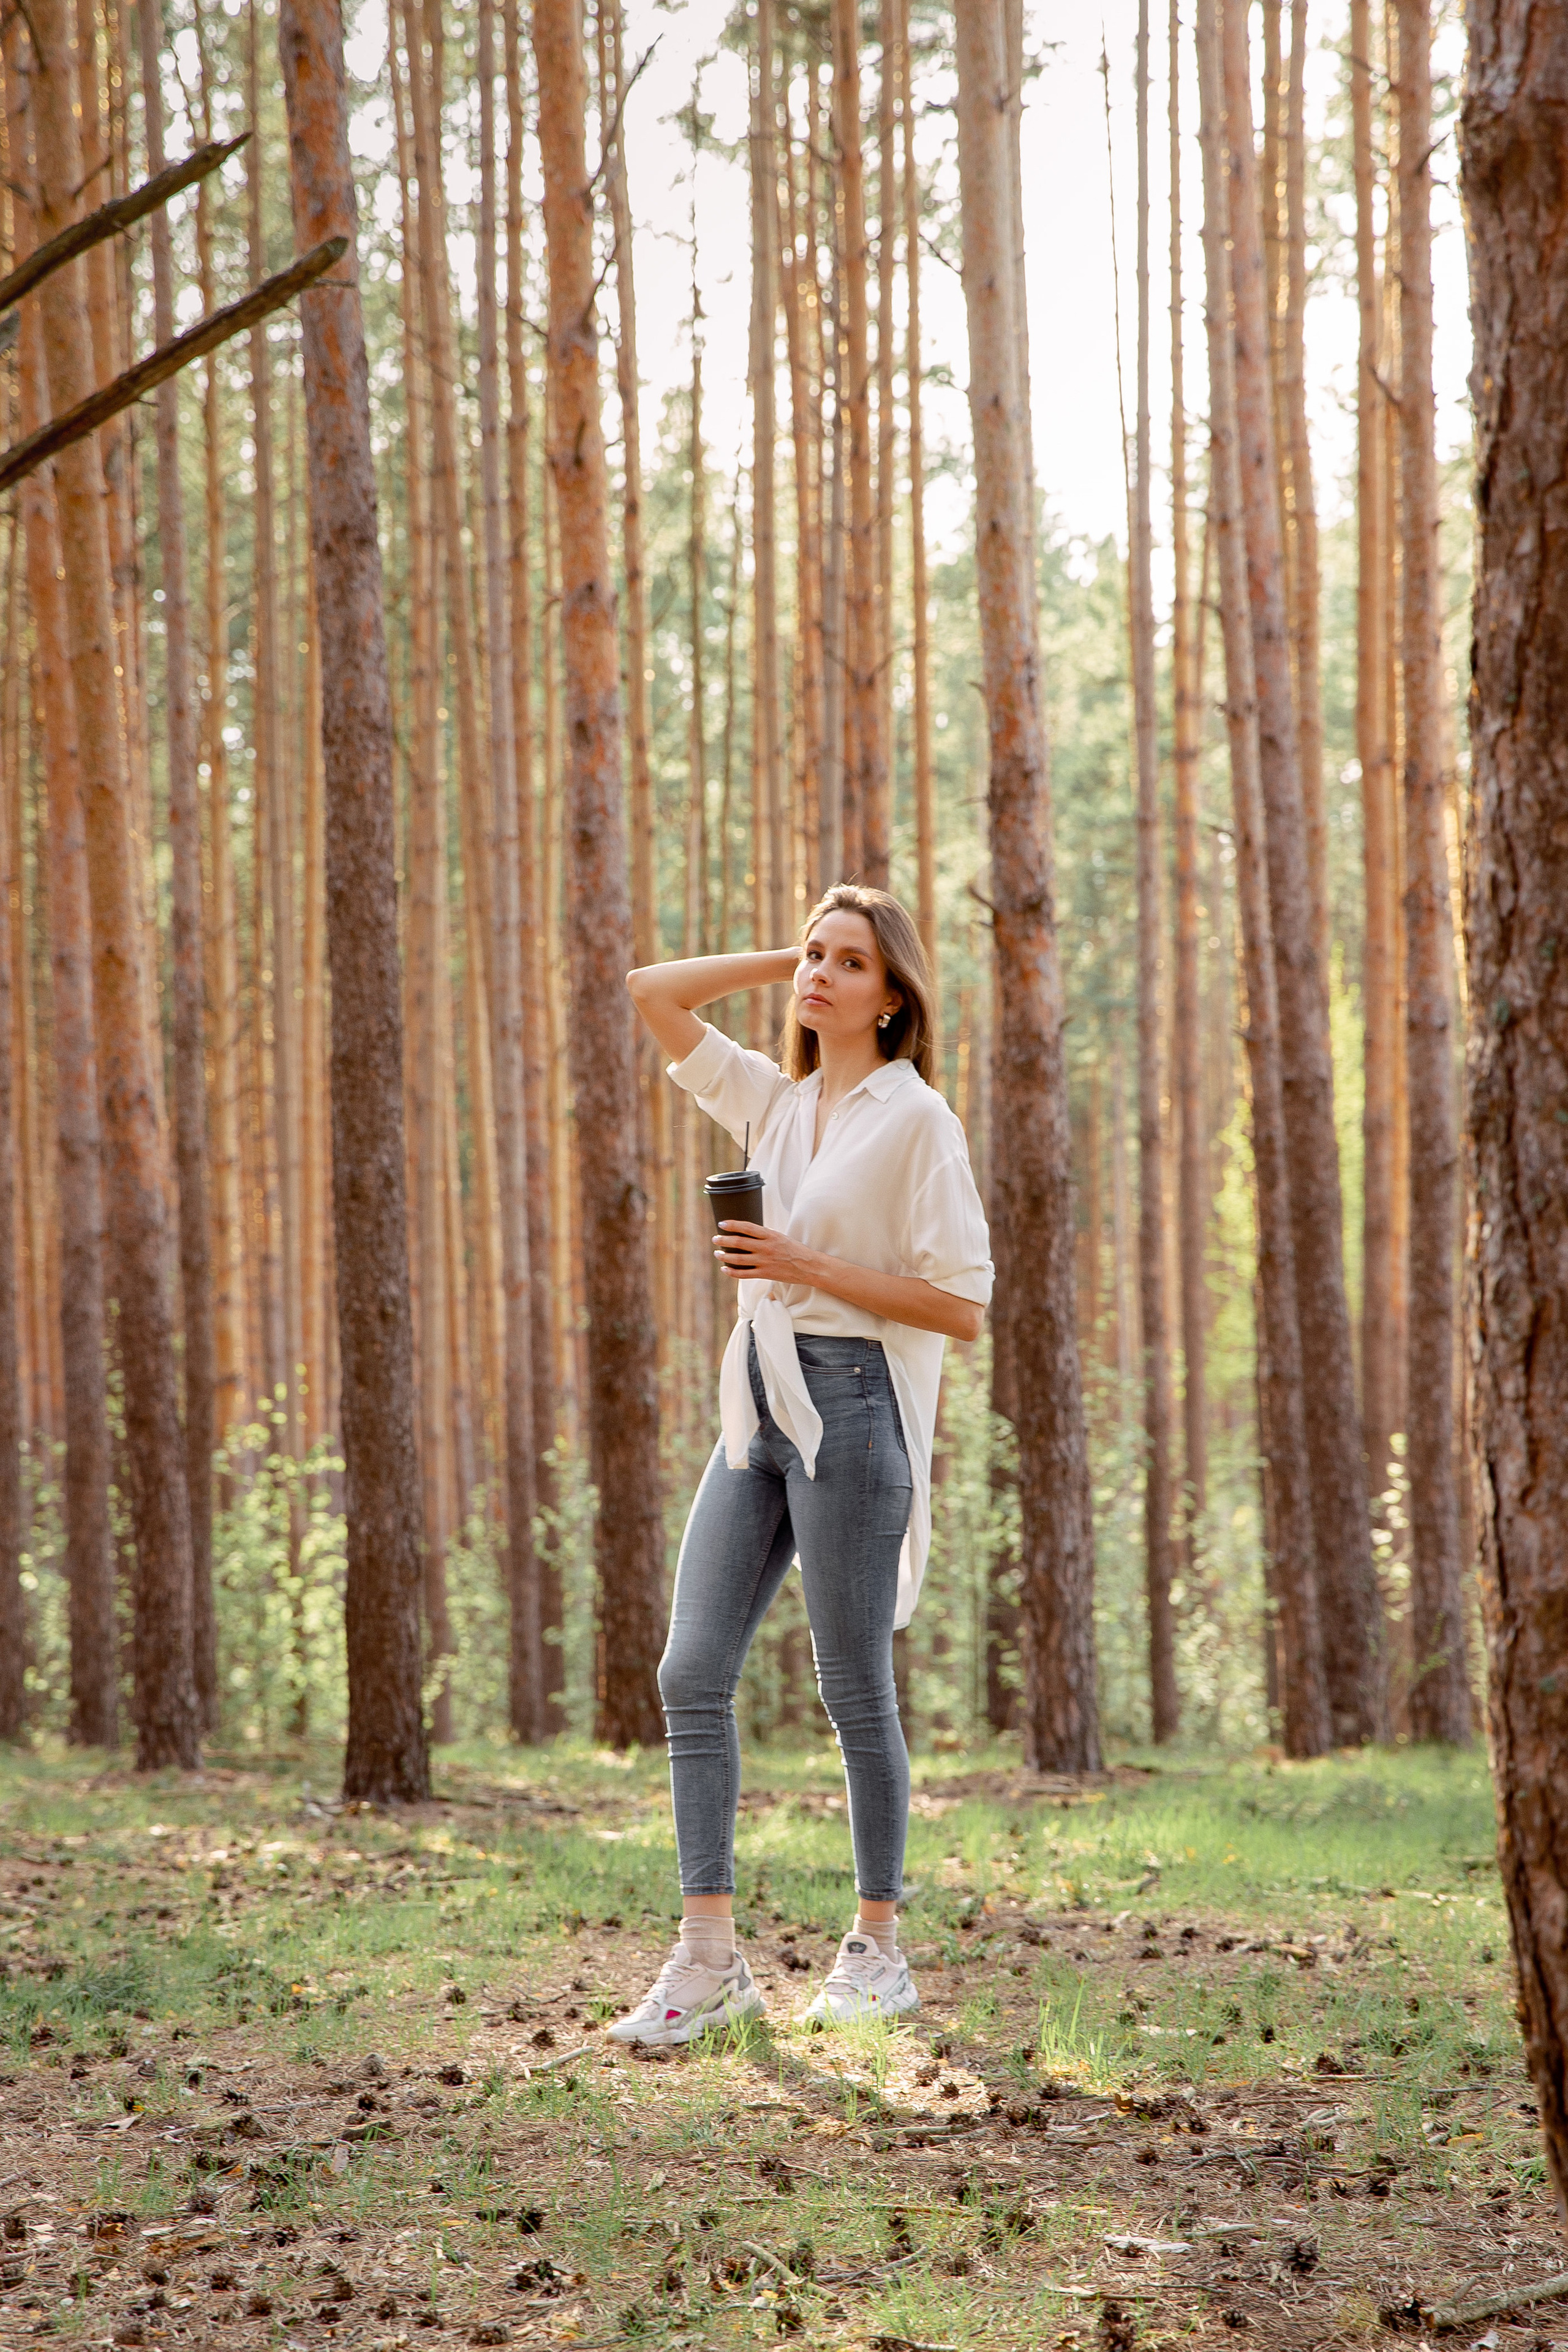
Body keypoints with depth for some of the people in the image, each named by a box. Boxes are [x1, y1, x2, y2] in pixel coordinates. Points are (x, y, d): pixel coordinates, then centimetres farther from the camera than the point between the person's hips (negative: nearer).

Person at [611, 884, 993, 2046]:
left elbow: (962, 1305, -10)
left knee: (856, 1689, 0)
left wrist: (808, 1266, -14)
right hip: (759, 1406, 7)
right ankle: (710, 1957, -2)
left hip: (854, 1405, -7)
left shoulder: (916, 1118, -5)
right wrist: (786, 959, 14)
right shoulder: (774, 1101, 14)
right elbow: (654, 992, 20)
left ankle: (878, 1950, 13)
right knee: (694, 1670, -3)